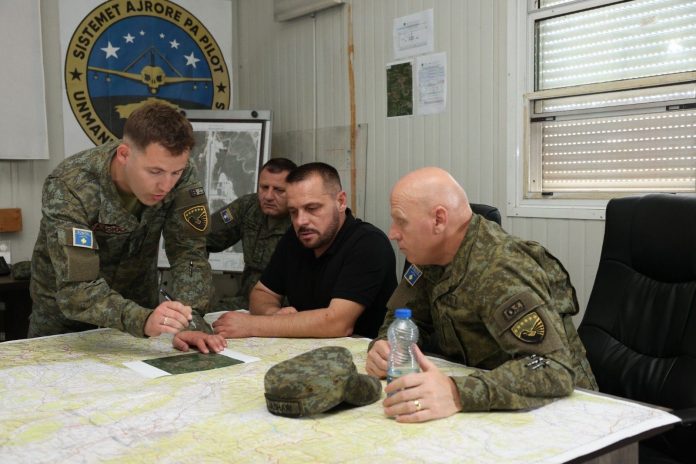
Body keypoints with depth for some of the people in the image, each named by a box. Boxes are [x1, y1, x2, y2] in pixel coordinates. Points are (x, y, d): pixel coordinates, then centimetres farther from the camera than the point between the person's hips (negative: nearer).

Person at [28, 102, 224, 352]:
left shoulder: (181, 175, -20)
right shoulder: (69, 187, -29)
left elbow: (189, 254, -19)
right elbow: (76, 289, -35)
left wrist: (190, 323, -35)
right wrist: (143, 320, -51)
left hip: (136, 304, 2)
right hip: (64, 313, -2)